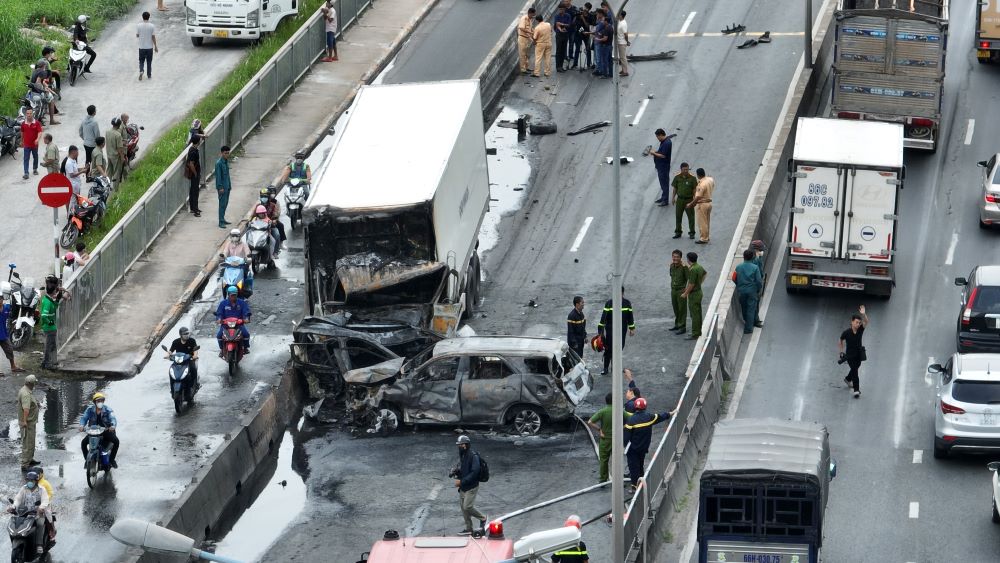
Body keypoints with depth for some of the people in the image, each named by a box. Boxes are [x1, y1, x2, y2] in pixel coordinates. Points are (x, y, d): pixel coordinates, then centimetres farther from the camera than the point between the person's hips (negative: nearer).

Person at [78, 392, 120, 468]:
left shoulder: (108, 410, -10)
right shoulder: (90, 409, -4)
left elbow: (112, 418, -23)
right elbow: (84, 417, -10)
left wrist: (113, 426, -47)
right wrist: (82, 425, -33)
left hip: (106, 431, -1)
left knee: (116, 441, -24)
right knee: (83, 443, -19)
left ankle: (111, 459, -5)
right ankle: (87, 459, 3)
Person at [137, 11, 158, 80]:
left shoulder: (139, 26, -9)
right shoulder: (152, 26, -11)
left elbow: (137, 35, 0)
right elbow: (153, 37, -9)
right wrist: (155, 47, 0)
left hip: (141, 47, 0)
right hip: (149, 47, 0)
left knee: (141, 61, 12)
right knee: (149, 62, 13)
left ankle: (141, 71, -12)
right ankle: (149, 75, 20)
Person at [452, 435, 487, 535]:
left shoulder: (473, 455, -18)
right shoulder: (462, 455, 11)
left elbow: (474, 472, -24)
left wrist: (462, 481, -24)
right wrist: (455, 471, 1)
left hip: (471, 486, -9)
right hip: (463, 487, 9)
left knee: (468, 506, -12)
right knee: (463, 507, 9)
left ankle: (482, 518, 12)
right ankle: (468, 529, 18)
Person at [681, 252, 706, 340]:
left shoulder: (693, 270, -25)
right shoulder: (699, 267, 5)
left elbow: (691, 284, -25)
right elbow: (705, 273, 28)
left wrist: (685, 294, -14)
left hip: (694, 294, -10)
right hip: (699, 292, 10)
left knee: (694, 314, -5)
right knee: (698, 313, 17)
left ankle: (695, 335, -3)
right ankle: (698, 332, 26)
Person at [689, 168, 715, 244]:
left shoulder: (701, 184, -26)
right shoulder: (710, 180, -2)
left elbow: (698, 197, -25)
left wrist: (690, 204, -15)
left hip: (702, 204, -8)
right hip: (709, 202, 8)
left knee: (702, 222, 1)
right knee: (707, 222, 18)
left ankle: (703, 239, 7)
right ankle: (706, 237, 28)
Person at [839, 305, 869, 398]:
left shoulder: (860, 329, -14)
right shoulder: (846, 332, -20)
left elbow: (866, 322, -32)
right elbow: (840, 341, -2)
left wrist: (863, 314, -49)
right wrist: (841, 351, -3)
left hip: (859, 354, 5)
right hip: (850, 355, -5)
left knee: (855, 369, 24)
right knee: (854, 371, -11)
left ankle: (848, 379, 52)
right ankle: (856, 390, -10)